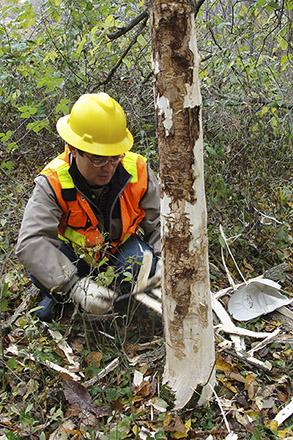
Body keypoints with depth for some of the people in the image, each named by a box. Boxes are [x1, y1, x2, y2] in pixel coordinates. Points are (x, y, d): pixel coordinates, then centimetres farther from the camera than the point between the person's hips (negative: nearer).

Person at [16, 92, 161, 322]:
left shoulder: (138, 170, -21)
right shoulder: (53, 182, -28)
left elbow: (159, 222, -8)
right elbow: (30, 242, -38)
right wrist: (75, 286, -49)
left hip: (123, 249, 1)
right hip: (75, 256, -1)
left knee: (143, 260, -32)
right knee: (40, 270, -31)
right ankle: (54, 295, 6)